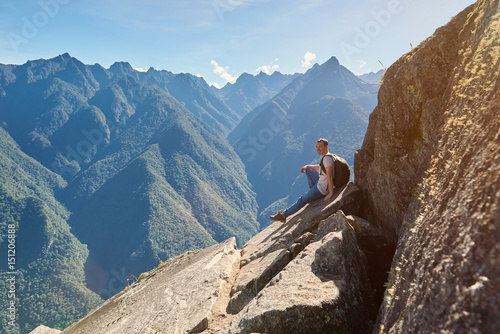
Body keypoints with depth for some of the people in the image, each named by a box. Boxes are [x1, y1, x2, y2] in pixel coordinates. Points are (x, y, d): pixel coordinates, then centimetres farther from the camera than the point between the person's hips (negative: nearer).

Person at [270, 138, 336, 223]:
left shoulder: (327, 158, -24)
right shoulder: (325, 156, 7)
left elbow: (329, 176, -29)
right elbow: (320, 167, 26)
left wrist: (330, 193, -32)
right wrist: (307, 166, 15)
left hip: (322, 188, -10)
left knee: (302, 200, -1)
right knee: (308, 170, 22)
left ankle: (283, 215, 11)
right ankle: (313, 195, 18)